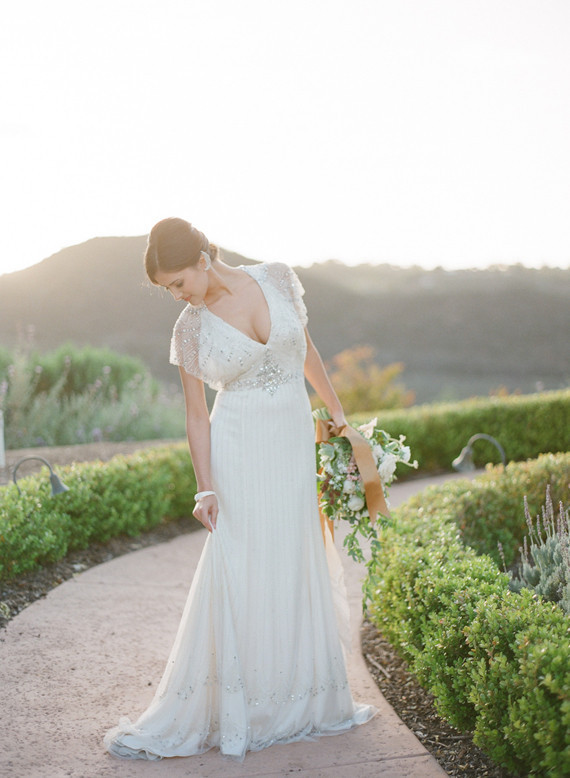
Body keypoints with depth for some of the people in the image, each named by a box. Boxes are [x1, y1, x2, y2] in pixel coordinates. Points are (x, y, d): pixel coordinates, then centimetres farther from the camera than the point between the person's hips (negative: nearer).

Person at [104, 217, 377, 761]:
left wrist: (336, 412, 20)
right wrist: (205, 488, -7)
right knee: (233, 577, -5)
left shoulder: (277, 280, 0)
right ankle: (186, 717, 4)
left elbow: (305, 350, 13)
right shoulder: (191, 329, -4)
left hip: (294, 446, 3)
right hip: (238, 449, -3)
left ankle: (303, 699, 22)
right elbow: (196, 416, -1)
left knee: (294, 571, 9)